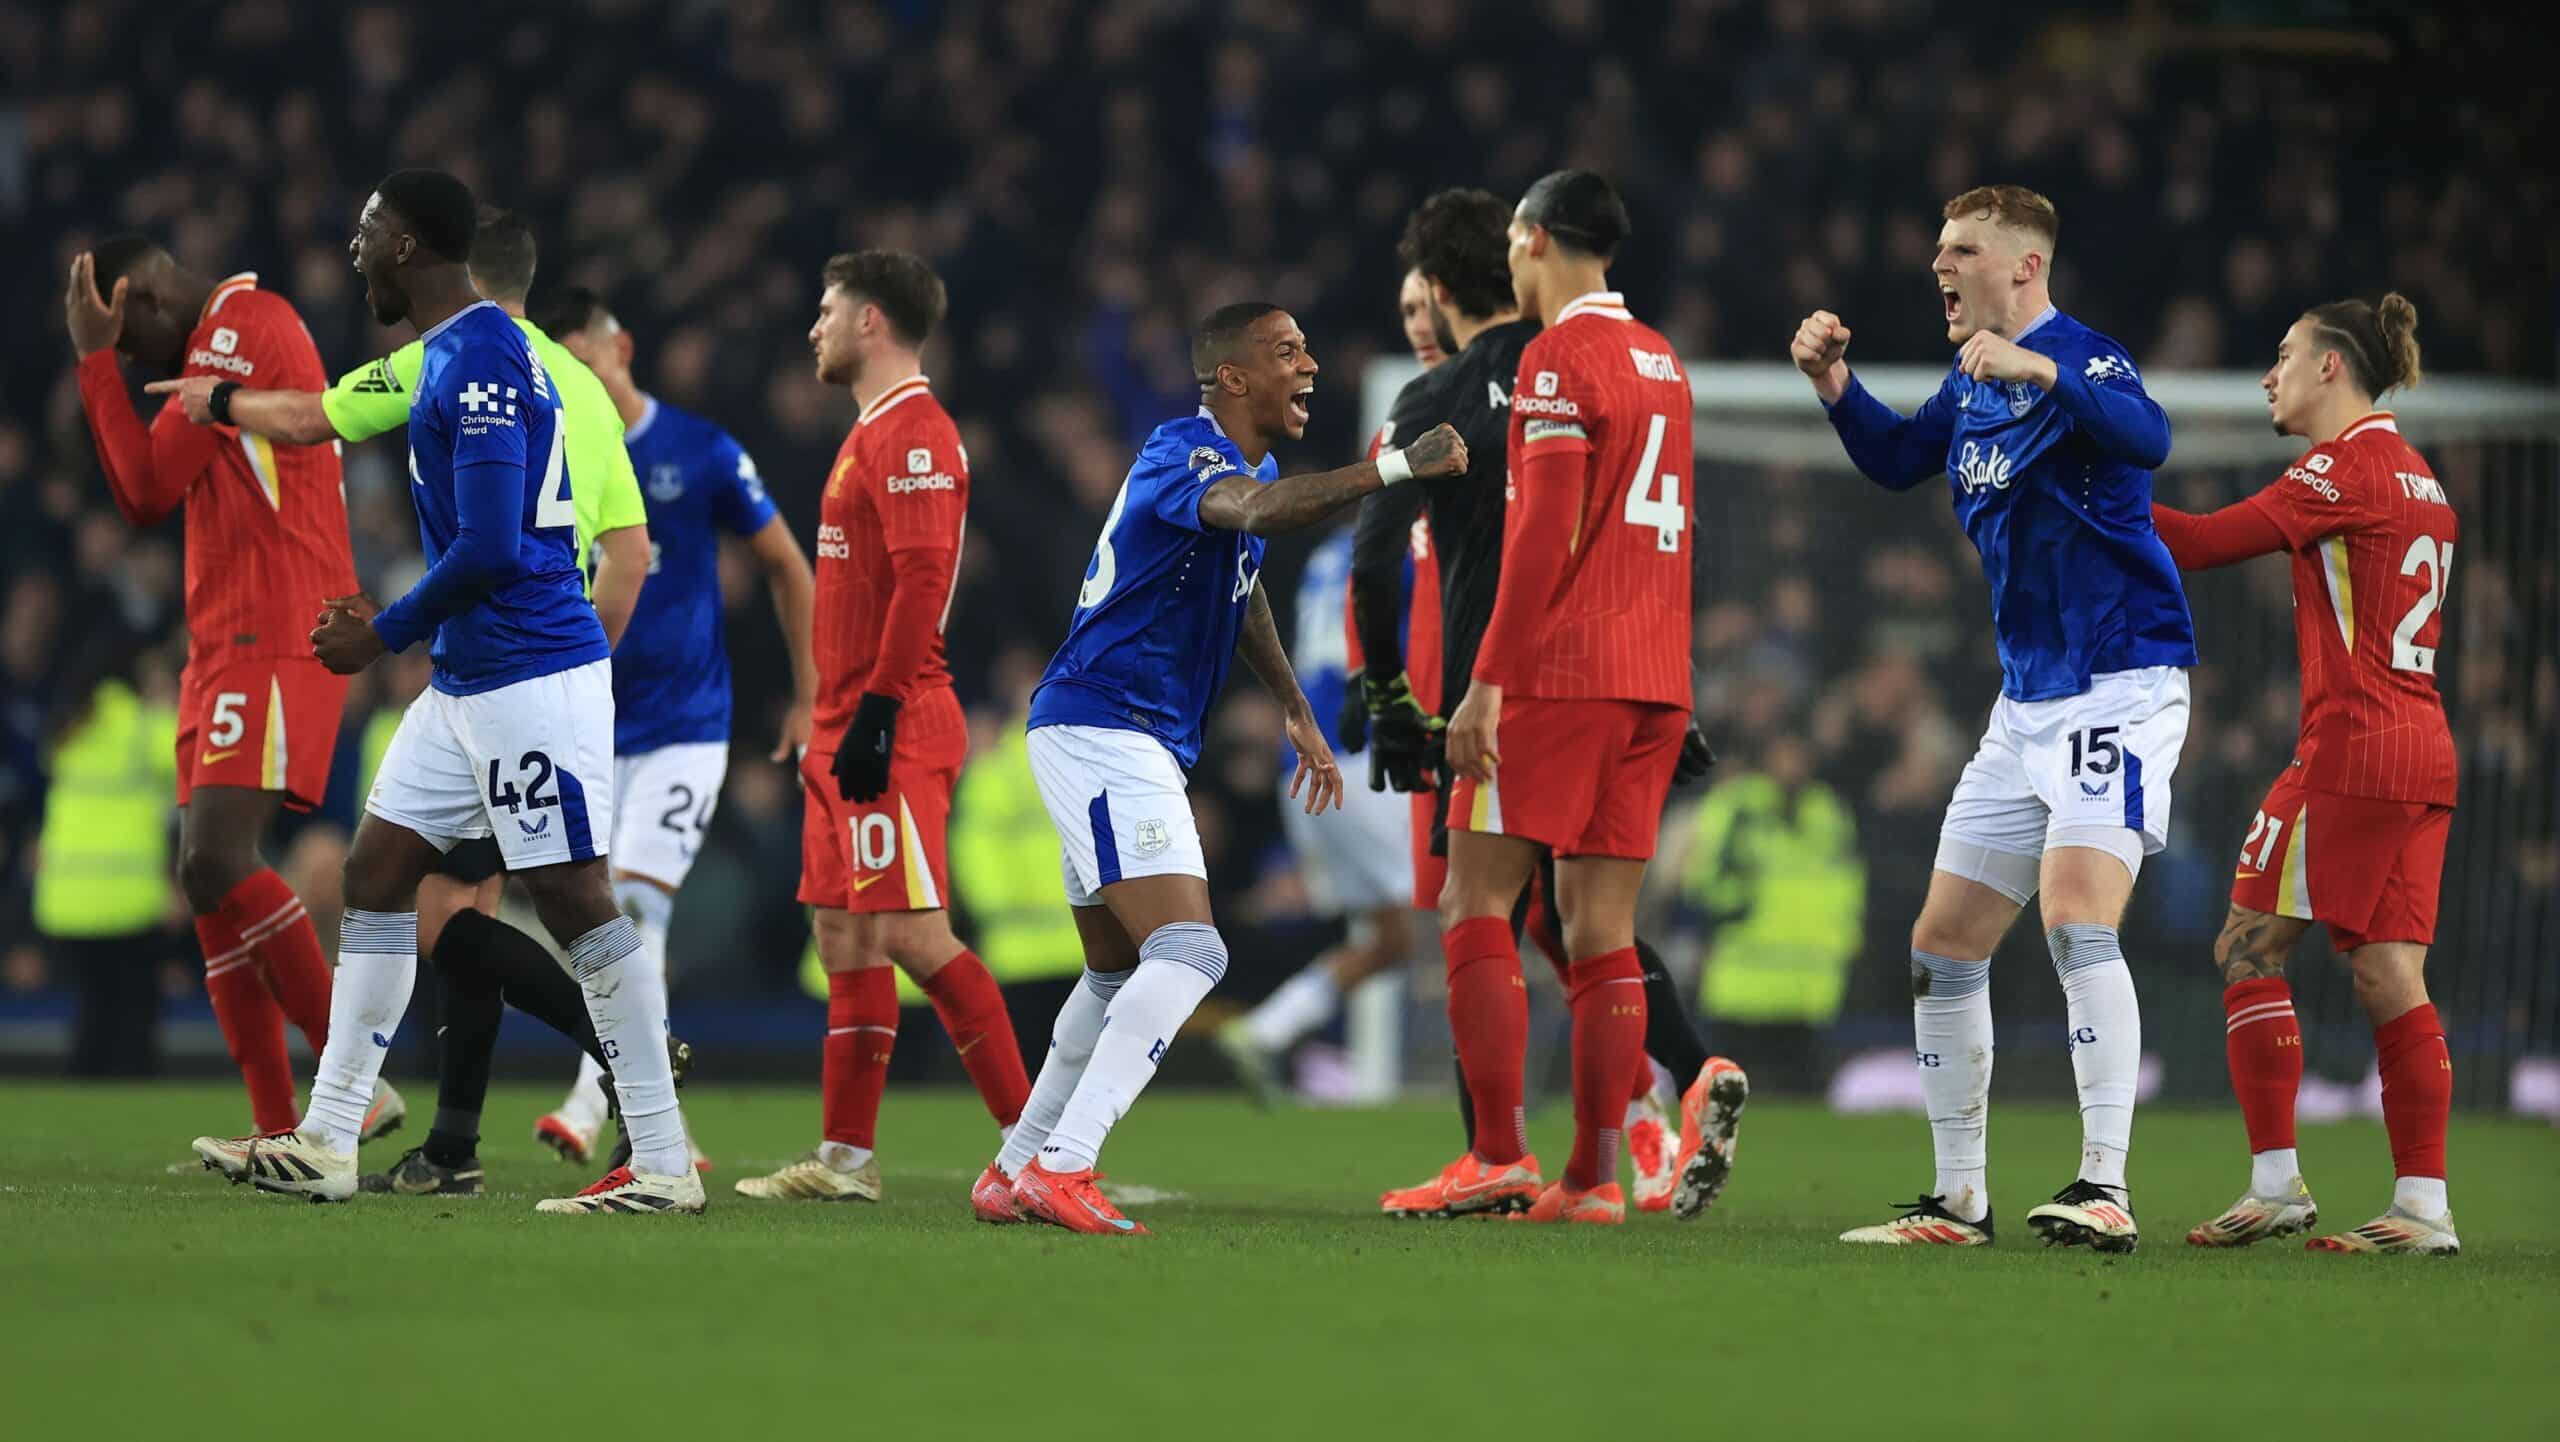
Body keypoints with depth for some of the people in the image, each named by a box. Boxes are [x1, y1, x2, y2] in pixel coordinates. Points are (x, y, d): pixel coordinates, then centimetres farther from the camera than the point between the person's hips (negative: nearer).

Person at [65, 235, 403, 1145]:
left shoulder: (244, 326, -10)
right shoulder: (221, 343, 22)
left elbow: (151, 488, -12)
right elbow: (143, 502, 25)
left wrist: (98, 359, -3)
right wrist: (100, 368, 18)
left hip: (275, 643, -11)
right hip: (223, 646, 11)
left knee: (215, 863, -20)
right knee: (209, 874, 5)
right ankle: (278, 1130, 4)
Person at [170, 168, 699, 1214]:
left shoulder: (479, 360, -17)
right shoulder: (450, 354, 15)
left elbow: (489, 548, -22)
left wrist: (385, 635, -11)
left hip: (529, 676, -11)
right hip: (466, 682, 11)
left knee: (576, 903, -8)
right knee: (375, 871, 10)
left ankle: (663, 1164, -4)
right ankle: (324, 1145, 13)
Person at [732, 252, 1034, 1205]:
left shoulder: (913, 433, -12)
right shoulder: (872, 434, 19)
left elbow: (921, 579, -22)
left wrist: (878, 709, -24)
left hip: (892, 731, -11)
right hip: (850, 730, 11)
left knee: (914, 936, -14)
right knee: (845, 937, 9)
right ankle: (845, 1158, 12)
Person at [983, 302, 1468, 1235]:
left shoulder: (1248, 464, 14)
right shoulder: (1182, 453, -17)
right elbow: (1251, 511, -40)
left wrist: (1297, 713, 38)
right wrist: (1396, 468, -46)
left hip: (1138, 745, 11)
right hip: (1100, 730, -11)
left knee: (1119, 975, 19)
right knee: (1187, 952, -21)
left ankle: (1016, 1172, 27)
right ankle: (1059, 1169, -25)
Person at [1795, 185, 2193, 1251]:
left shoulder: (2076, 360, -15)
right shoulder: (1969, 387, 12)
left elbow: (2146, 437, -35)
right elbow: (1897, 459, 28)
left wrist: (2041, 370, -49)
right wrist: (1835, 385, 10)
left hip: (2119, 684, -9)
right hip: (2028, 703, 9)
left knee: (2074, 915, -25)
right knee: (1941, 950, 8)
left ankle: (2106, 1191, -26)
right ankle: (1960, 1200, 18)